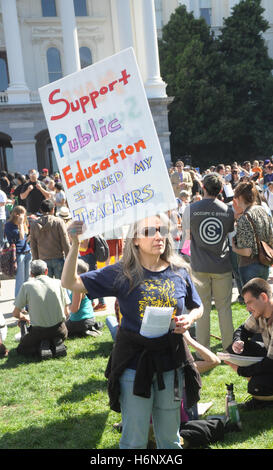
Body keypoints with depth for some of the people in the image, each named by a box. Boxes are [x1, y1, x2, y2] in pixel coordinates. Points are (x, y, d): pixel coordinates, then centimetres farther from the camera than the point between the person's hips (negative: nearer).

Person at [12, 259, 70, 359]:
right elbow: (66, 313, 4)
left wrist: (25, 317, 24)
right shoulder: (58, 283, 2)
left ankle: (42, 346, -4)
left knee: (21, 349, 26)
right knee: (63, 334, 37)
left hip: (38, 331, -2)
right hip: (59, 330, 2)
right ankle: (56, 344, 3)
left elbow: (15, 313, 2)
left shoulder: (26, 286, -3)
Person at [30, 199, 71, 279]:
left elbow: (33, 246, 6)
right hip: (58, 258, -2)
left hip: (43, 260, 2)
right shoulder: (59, 222, -6)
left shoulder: (34, 224, 3)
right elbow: (65, 243, -7)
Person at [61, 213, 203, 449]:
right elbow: (70, 282, -11)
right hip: (134, 361, -2)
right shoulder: (122, 273, -9)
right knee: (135, 438, 9)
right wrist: (75, 244, -23)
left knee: (169, 435, 18)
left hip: (171, 360, 3)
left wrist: (189, 319, -8)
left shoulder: (179, 272, -1)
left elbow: (197, 307, 14)